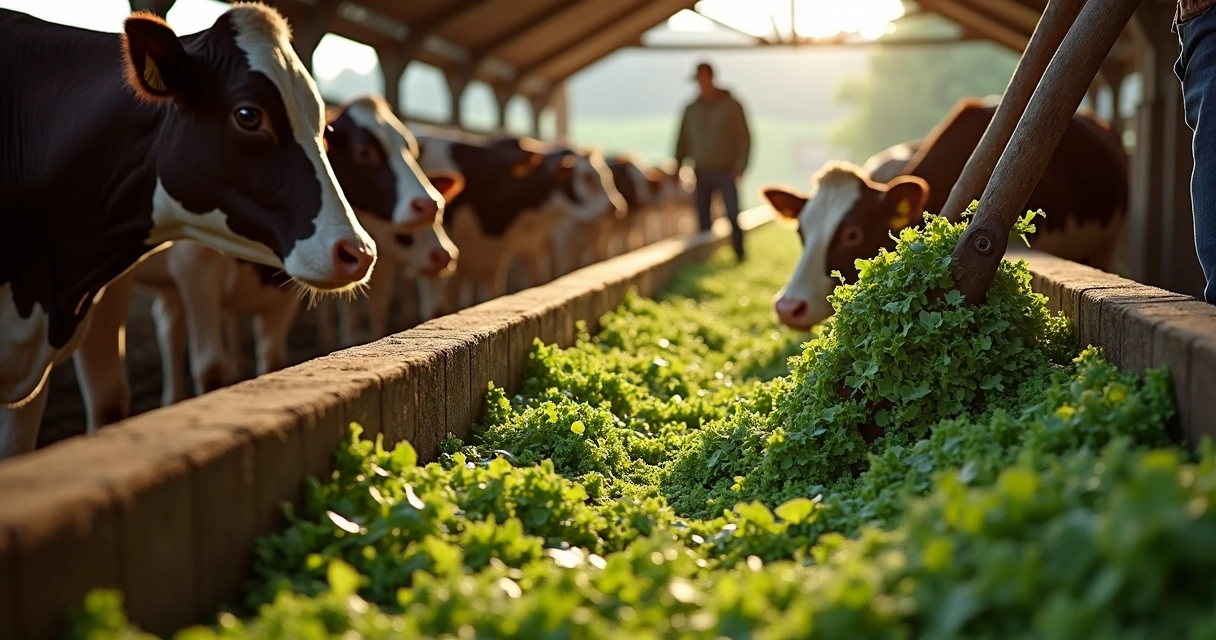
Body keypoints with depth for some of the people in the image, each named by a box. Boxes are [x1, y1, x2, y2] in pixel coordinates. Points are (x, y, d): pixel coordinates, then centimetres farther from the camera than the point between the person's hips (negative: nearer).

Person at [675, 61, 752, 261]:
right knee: (703, 219, 1)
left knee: (733, 216, -10)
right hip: (701, 173, 3)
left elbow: (744, 137, -1)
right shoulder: (691, 110, 11)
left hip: (726, 172, -3)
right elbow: (683, 141, 16)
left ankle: (739, 255, -3)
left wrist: (740, 166, -12)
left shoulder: (731, 105, 1)